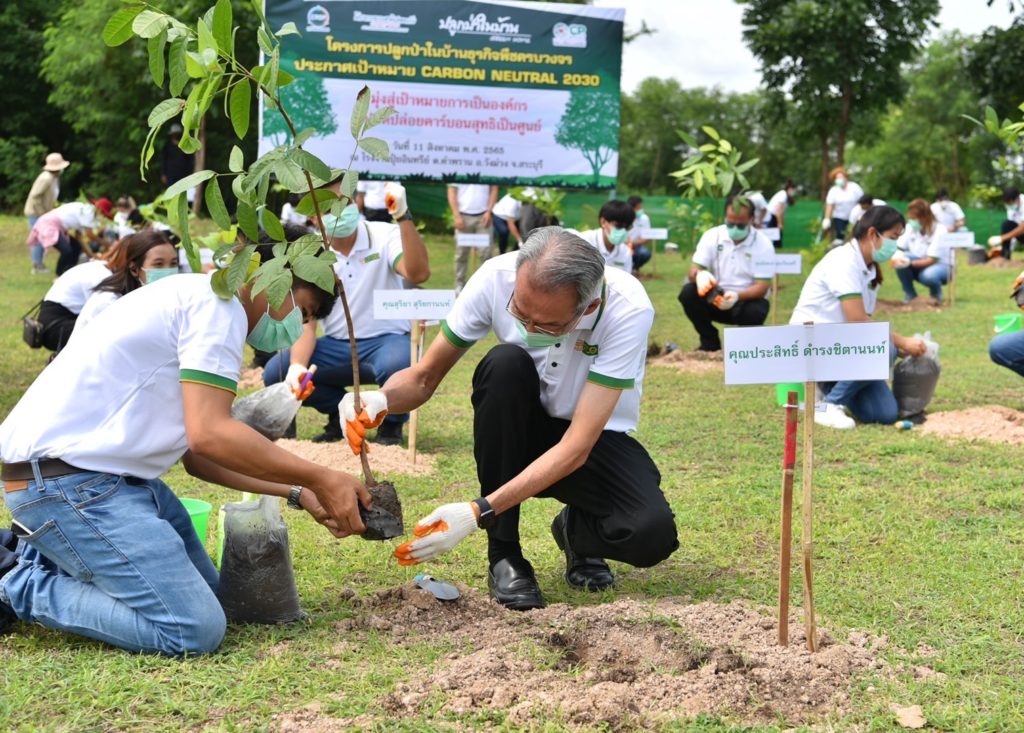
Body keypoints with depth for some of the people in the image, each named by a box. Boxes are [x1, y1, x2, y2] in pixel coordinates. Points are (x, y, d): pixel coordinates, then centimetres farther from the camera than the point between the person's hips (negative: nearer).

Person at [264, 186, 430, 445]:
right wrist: (297, 366, -27)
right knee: (276, 374, -18)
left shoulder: (385, 236, -8)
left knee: (396, 365, -39)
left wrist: (404, 217, -39)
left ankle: (392, 422, -2)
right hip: (336, 347, 4)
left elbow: (418, 274, -29)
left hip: (386, 340, -3)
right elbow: (305, 324, -6)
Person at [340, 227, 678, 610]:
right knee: (505, 363, -33)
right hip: (523, 432, 2)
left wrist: (479, 512, -38)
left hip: (595, 439, -2)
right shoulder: (495, 278, -23)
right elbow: (423, 377, -11)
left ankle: (577, 532, 7)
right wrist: (381, 399, -35)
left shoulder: (628, 310, -30)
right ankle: (504, 554, -18)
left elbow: (576, 447, -31)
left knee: (652, 535, -32)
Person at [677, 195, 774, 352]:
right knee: (688, 293, -25)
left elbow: (762, 287, -16)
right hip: (716, 297, 3)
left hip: (748, 299, -3)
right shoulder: (712, 236, -4)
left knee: (755, 312, -36)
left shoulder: (763, 244, -11)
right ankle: (710, 342, -5)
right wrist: (700, 275, -36)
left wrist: (737, 296, -37)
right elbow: (693, 270, -9)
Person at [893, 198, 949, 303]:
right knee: (899, 261, -26)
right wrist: (896, 257, -34)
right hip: (919, 263, 4)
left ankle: (936, 294, -3)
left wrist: (910, 263, -41)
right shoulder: (910, 227, -8)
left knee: (928, 275, -39)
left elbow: (932, 260, -25)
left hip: (940, 266, -4)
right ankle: (910, 294, -7)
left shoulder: (939, 231, -22)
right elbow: (899, 249, -8)